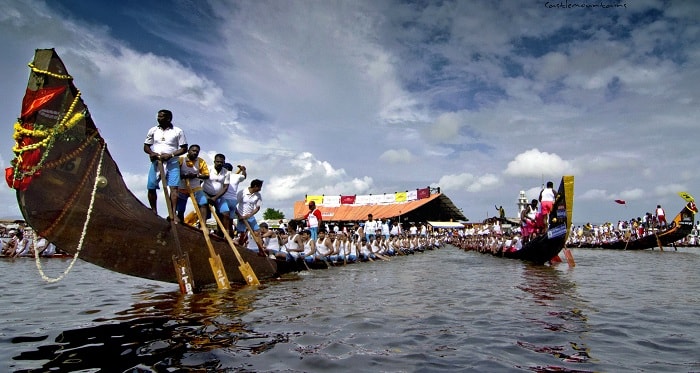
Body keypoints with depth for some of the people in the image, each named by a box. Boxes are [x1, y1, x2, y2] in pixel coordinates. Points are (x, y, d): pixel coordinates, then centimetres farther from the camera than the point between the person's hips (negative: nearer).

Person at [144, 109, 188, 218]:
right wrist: (151, 153, -8)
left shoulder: (178, 131, 2)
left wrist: (170, 155, -13)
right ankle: (154, 212, 17)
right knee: (151, 187, 1)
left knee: (174, 187, -15)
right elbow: (146, 146, 15)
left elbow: (184, 148, 1)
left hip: (172, 163, -3)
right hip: (156, 162, 3)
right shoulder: (153, 130, 11)